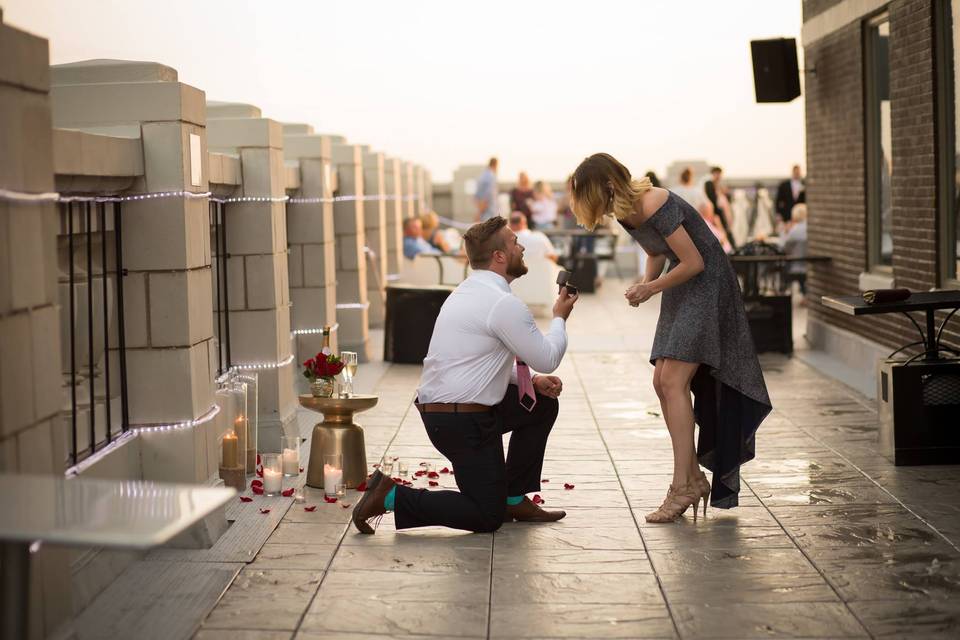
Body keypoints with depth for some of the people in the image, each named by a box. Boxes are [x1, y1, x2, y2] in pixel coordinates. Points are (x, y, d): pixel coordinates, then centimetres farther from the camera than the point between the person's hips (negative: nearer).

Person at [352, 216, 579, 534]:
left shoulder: (469, 292, 13)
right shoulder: (504, 304, -18)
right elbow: (547, 358, -10)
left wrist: (533, 382, 10)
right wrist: (560, 317, 8)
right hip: (463, 423, -10)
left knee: (543, 404, 20)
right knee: (487, 517, 1)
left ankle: (515, 499, 23)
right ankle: (392, 497, -2)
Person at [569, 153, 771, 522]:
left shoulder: (653, 206, -25)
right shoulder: (624, 212, 3)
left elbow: (694, 262, -23)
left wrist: (650, 289, -16)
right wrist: (646, 283, -2)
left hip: (707, 285, -9)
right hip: (682, 290, 9)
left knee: (674, 382, -16)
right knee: (662, 383, 4)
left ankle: (683, 486, -13)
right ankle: (694, 479, 12)